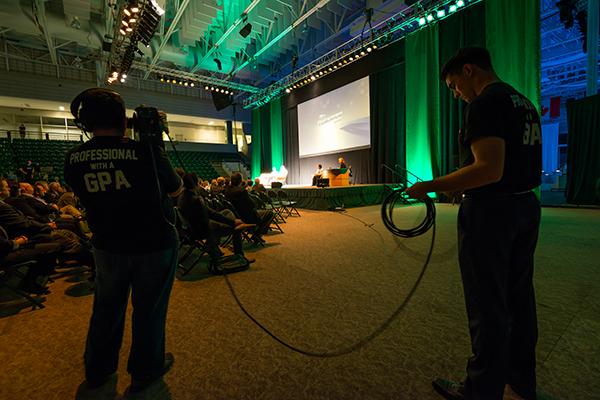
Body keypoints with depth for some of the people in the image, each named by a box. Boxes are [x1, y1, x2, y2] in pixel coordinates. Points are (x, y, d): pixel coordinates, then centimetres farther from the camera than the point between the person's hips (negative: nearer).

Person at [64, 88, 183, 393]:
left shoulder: (73, 160, -4)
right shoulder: (145, 150, -18)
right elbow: (177, 189, -4)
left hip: (107, 246, 4)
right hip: (155, 245, -4)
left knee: (106, 308, 24)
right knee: (149, 309, 14)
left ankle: (97, 371, 44)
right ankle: (145, 372, 35)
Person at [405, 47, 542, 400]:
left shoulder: (486, 103, -14)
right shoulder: (525, 103, 17)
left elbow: (489, 170, -25)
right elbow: (514, 164, 19)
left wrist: (430, 186, -18)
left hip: (491, 211, -10)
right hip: (526, 207, 10)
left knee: (487, 305, 2)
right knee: (518, 297, 19)